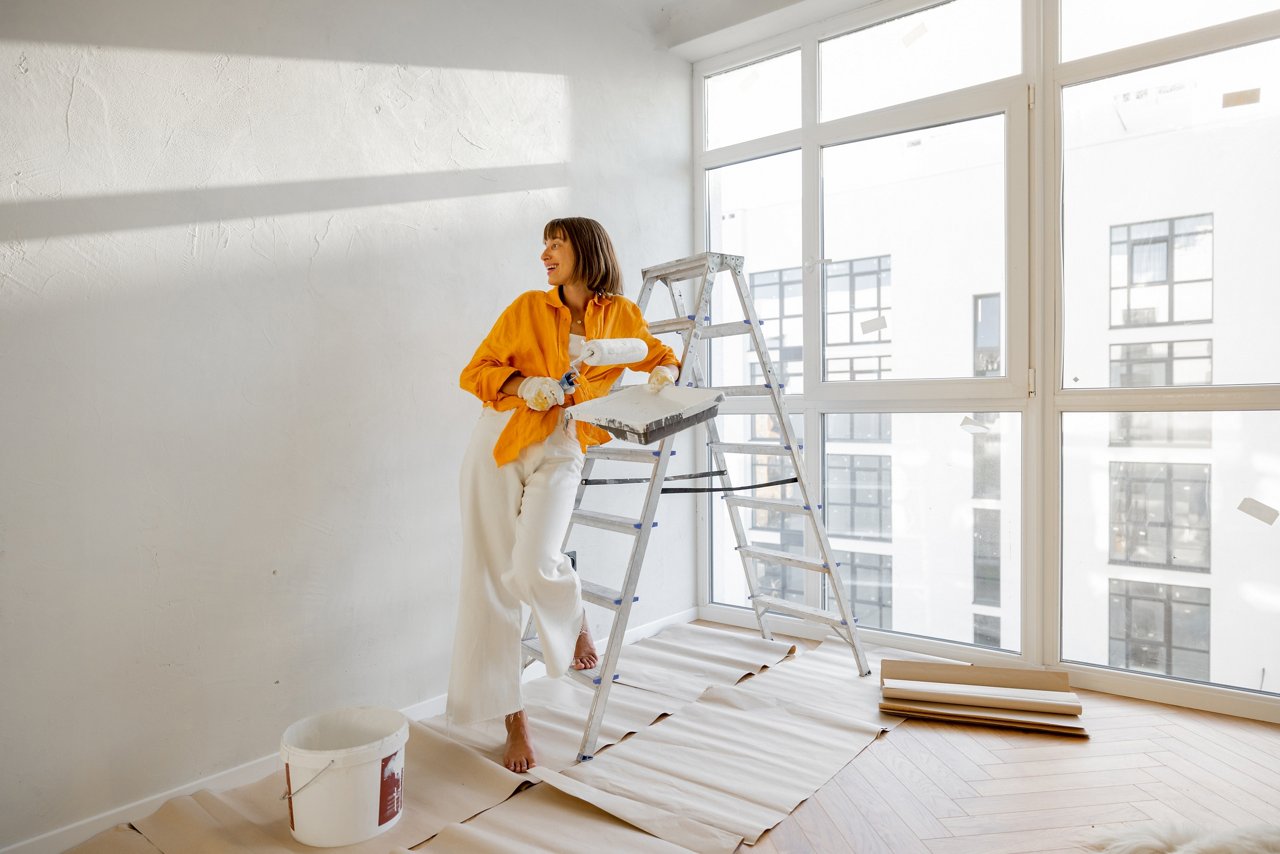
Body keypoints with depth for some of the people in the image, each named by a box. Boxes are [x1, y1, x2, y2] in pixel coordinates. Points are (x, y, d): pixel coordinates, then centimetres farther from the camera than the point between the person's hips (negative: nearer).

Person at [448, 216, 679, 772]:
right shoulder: (527, 308, 3)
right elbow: (474, 372, 4)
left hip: (560, 454, -1)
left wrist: (664, 370, -3)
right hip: (498, 446, 1)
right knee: (488, 585, 0)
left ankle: (574, 620, 16)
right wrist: (522, 383, -14)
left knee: (532, 569, -23)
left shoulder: (620, 315, 4)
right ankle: (513, 721, 15)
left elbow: (657, 353, 21)